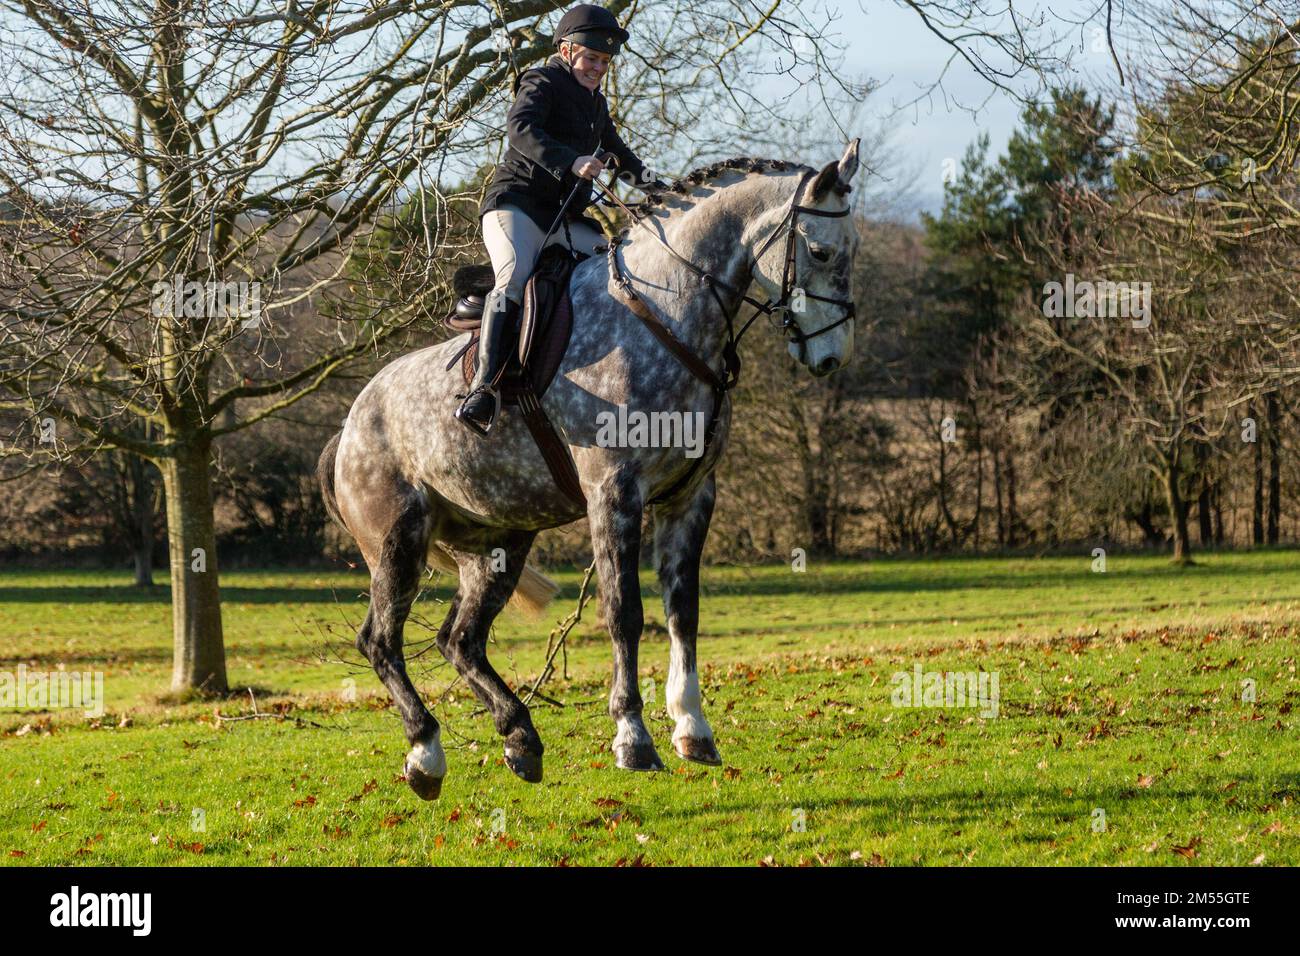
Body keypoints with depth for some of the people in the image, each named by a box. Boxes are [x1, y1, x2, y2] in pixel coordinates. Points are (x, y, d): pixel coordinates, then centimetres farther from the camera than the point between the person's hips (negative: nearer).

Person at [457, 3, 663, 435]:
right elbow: (520, 127, -23)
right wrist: (569, 162, -36)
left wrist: (647, 181, 18)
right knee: (515, 274, -33)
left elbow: (616, 153, 39)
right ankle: (484, 388, -42)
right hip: (516, 202, -8)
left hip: (565, 220, 8)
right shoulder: (543, 83, -2)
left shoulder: (595, 102, 24)